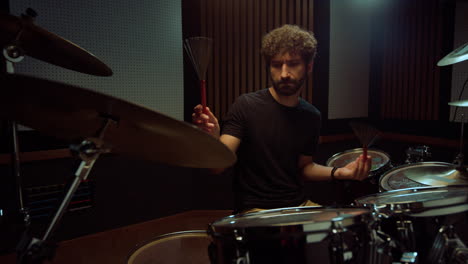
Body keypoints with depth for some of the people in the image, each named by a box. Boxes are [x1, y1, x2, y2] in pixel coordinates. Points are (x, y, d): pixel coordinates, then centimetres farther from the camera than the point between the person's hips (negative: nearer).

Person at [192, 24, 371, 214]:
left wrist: (337, 172, -1)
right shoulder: (247, 105, -13)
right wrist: (213, 139, -41)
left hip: (300, 205, 5)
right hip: (255, 209, -5)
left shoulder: (311, 117, 4)